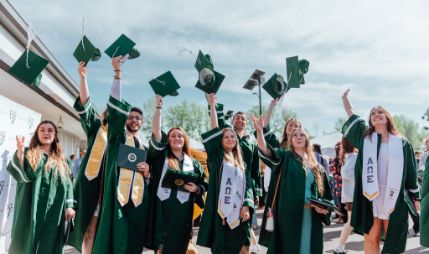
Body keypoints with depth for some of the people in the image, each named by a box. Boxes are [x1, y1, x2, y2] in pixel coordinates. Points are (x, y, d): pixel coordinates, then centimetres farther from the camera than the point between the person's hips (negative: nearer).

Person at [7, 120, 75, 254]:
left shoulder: (61, 159, 13)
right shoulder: (28, 153, 6)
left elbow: (67, 183, 9)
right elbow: (20, 175, -10)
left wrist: (69, 206, 0)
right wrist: (20, 152, -23)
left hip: (53, 210, 2)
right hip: (31, 208, -2)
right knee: (27, 240, 2)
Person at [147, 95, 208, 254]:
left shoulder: (193, 163, 11)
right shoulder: (160, 156, 6)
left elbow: (204, 185, 14)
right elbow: (156, 132, -5)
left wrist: (196, 189, -8)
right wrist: (158, 106, -6)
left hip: (183, 213, 2)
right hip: (162, 210, -2)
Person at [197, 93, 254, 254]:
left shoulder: (241, 163, 18)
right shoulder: (216, 157, 7)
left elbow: (248, 185, 10)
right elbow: (214, 131, -1)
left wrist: (247, 206, -6)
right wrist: (212, 105, 0)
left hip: (238, 211, 4)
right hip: (220, 210, -3)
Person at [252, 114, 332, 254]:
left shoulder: (315, 166, 15)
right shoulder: (285, 157, 3)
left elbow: (324, 191, 17)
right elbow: (266, 152, -16)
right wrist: (259, 131, -33)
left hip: (311, 215, 4)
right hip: (289, 214, -4)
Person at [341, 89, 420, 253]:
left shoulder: (402, 143, 6)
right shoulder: (364, 137, 7)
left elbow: (411, 171, 9)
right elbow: (352, 116, 15)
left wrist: (416, 197, 10)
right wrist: (345, 97, 23)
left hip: (394, 198, 0)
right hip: (370, 196, 0)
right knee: (370, 238, 4)